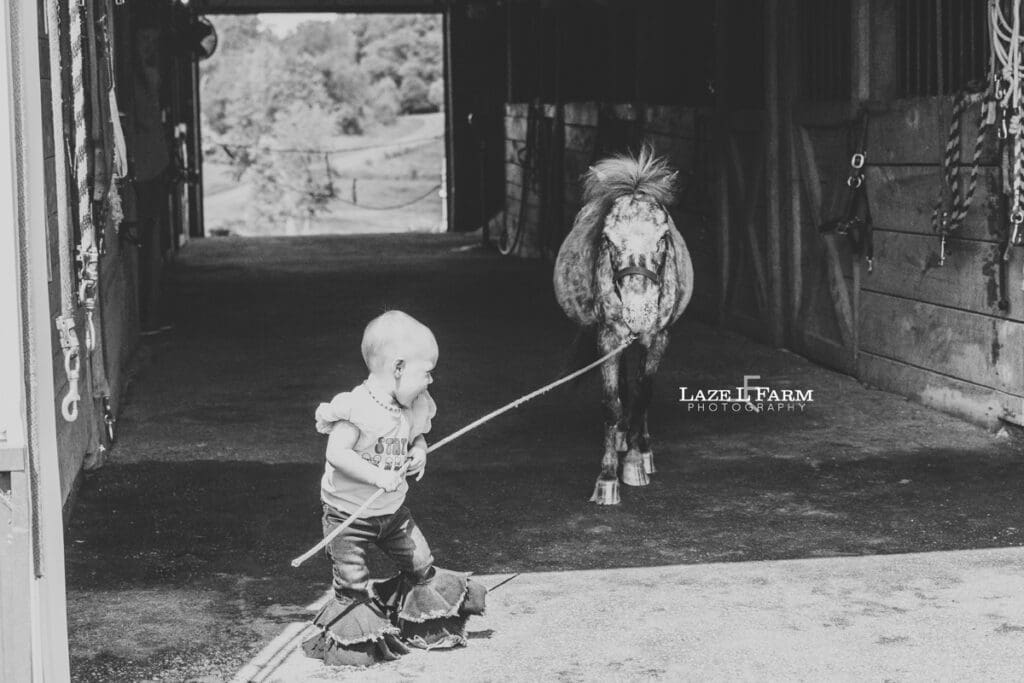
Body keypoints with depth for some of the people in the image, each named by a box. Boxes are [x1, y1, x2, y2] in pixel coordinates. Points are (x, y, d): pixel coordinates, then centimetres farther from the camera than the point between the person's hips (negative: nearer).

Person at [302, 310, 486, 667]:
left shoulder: (414, 407, -3)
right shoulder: (356, 407, -27)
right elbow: (336, 453, -29)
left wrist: (419, 452, -7)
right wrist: (378, 476, -34)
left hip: (392, 509, 6)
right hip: (348, 512, -6)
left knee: (421, 563, 12)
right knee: (353, 583, 1)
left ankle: (427, 621, 32)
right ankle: (355, 633, 20)